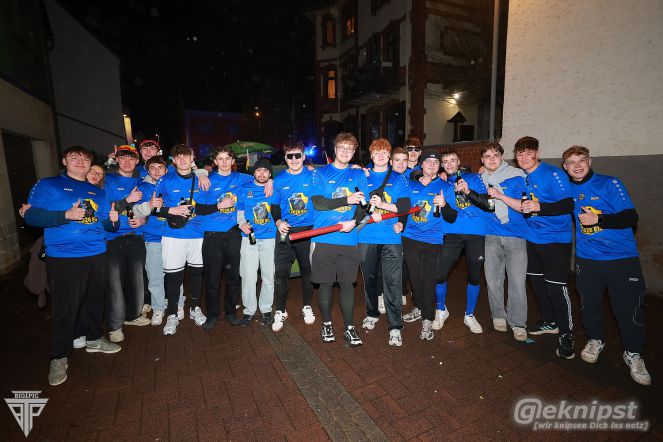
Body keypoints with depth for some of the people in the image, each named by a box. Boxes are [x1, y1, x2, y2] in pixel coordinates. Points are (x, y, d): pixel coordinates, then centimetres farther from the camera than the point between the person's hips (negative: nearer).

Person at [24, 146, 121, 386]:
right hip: (63, 258, -4)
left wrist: (112, 220, -6)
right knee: (65, 308, 0)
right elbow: (30, 215, -7)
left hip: (96, 255, 4)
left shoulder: (98, 192, 16)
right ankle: (59, 357, 17)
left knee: (95, 301, 12)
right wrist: (66, 215, -19)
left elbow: (105, 225, 17)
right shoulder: (47, 185, 3)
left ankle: (94, 339, 32)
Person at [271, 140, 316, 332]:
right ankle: (280, 311, 17)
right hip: (285, 231, 1)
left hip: (308, 230, 0)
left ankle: (307, 306, 30)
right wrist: (278, 221, -9)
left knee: (307, 270, 11)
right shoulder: (279, 179, 4)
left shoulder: (312, 176, 0)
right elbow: (275, 205, 6)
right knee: (280, 272, 0)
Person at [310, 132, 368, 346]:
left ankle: (349, 328, 17)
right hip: (323, 238, -1)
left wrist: (355, 221, -15)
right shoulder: (321, 173, 5)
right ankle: (326, 324, 26)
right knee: (326, 282, 8)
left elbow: (363, 205, 4)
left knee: (347, 283, 4)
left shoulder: (358, 175, 12)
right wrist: (347, 200, -13)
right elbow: (318, 203, -7)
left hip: (348, 239, 1)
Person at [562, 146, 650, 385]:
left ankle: (634, 354, 25)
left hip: (622, 257, -3)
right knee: (589, 303, 10)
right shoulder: (568, 189, 4)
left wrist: (599, 219, -23)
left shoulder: (610, 184, -6)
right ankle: (595, 340, 35)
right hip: (587, 258, 3)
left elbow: (631, 216, -10)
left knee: (628, 307, 2)